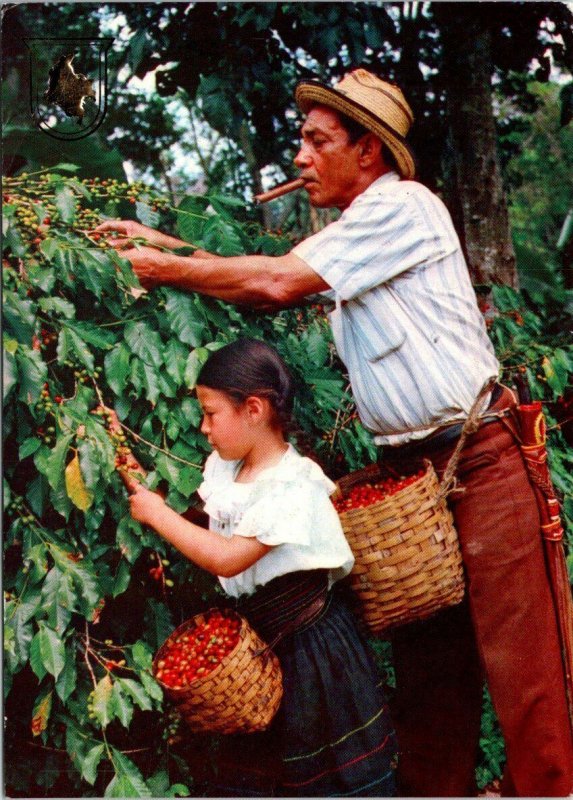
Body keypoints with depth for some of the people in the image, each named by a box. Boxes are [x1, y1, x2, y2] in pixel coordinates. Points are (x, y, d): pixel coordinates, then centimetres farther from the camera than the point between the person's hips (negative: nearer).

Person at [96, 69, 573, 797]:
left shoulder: (403, 206, -11)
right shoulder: (352, 233, 16)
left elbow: (278, 281, -16)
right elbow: (273, 288, 12)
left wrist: (169, 271, -7)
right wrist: (165, 249, 8)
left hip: (480, 463, -8)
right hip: (410, 472, 8)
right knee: (425, 654, 12)